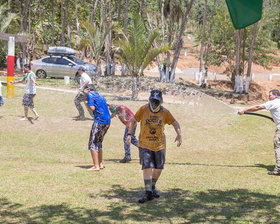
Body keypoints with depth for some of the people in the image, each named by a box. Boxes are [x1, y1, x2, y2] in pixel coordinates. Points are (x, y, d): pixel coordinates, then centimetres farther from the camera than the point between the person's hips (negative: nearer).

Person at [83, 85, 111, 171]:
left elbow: (92, 108, -10)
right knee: (98, 142, 21)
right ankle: (100, 164, 25)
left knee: (92, 143, -5)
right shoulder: (99, 95, 23)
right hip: (108, 122, 8)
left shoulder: (89, 94, -2)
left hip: (99, 121, -8)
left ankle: (96, 166, -11)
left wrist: (87, 103, 6)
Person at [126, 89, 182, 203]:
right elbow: (133, 120, 4)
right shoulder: (143, 109, -8)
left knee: (158, 168, 9)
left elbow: (175, 123, 7)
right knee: (147, 167, -12)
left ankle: (153, 187, 32)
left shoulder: (165, 112, -5)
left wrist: (179, 135, -8)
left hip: (159, 145, 2)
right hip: (145, 145, -2)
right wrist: (129, 134, -4)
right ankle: (148, 192, -10)